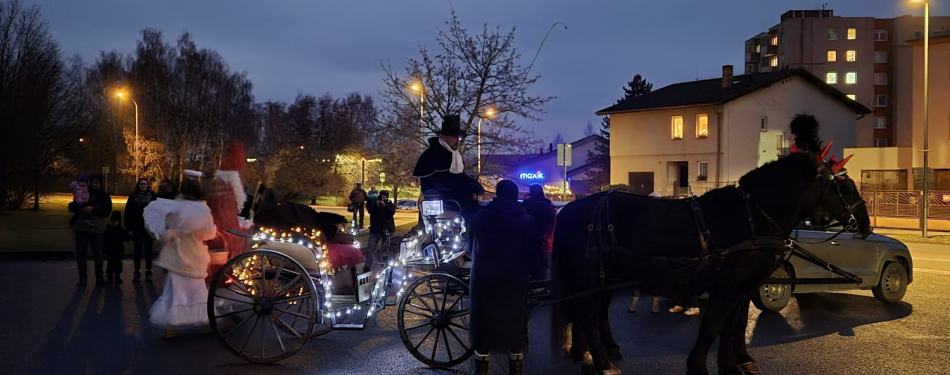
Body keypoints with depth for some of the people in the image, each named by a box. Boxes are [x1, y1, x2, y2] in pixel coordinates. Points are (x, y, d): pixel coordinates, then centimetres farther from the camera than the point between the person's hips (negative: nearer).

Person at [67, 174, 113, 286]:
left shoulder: (105, 196, 6)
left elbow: (107, 212, -5)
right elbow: (71, 207, 6)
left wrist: (93, 209, -20)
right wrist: (80, 207, -15)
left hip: (96, 228, -2)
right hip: (81, 228, 2)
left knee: (98, 254, 1)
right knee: (81, 254, 2)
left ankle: (99, 278, 10)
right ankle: (82, 278, 9)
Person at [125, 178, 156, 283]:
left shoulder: (152, 196, 1)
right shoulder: (133, 196, 3)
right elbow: (128, 212, 1)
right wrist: (129, 226, -7)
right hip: (137, 226, 1)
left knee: (148, 249, 7)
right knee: (137, 249, 5)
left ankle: (148, 272, 11)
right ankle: (137, 272, 9)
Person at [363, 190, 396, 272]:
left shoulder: (390, 203, 3)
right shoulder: (374, 202, 3)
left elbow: (392, 211, -15)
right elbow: (370, 210, -12)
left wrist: (385, 205, -28)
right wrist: (376, 205, -29)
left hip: (387, 229, 1)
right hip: (375, 229, -1)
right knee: (371, 248, -6)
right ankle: (367, 266, -5)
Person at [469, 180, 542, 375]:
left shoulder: (481, 217, -2)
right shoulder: (527, 220, -3)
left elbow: (473, 245, 10)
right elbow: (534, 251, -1)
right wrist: (532, 270, 14)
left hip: (485, 277, 0)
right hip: (516, 279, 0)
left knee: (485, 319, 10)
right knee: (514, 320, 10)